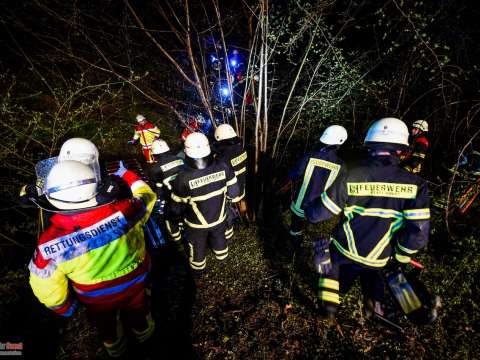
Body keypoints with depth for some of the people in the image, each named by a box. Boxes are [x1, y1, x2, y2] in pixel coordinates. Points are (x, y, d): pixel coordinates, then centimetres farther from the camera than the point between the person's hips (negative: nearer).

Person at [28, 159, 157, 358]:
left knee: (105, 324, 35)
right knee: (137, 311, 35)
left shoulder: (51, 242, -33)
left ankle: (115, 346, 66)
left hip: (96, 298, 0)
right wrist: (127, 174, 3)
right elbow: (146, 196, -13)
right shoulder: (123, 211, -36)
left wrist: (63, 307, 5)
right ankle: (143, 331, 65)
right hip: (134, 282, 0)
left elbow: (46, 287, -17)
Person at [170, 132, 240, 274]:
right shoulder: (223, 167, -26)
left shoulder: (184, 178, -33)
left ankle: (198, 268, 55)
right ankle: (222, 256, 64)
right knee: (219, 238, 34)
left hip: (197, 223, -2)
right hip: (219, 218, 3)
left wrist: (177, 217, 7)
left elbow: (177, 205, -16)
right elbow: (234, 193, -13)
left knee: (198, 246, 27)